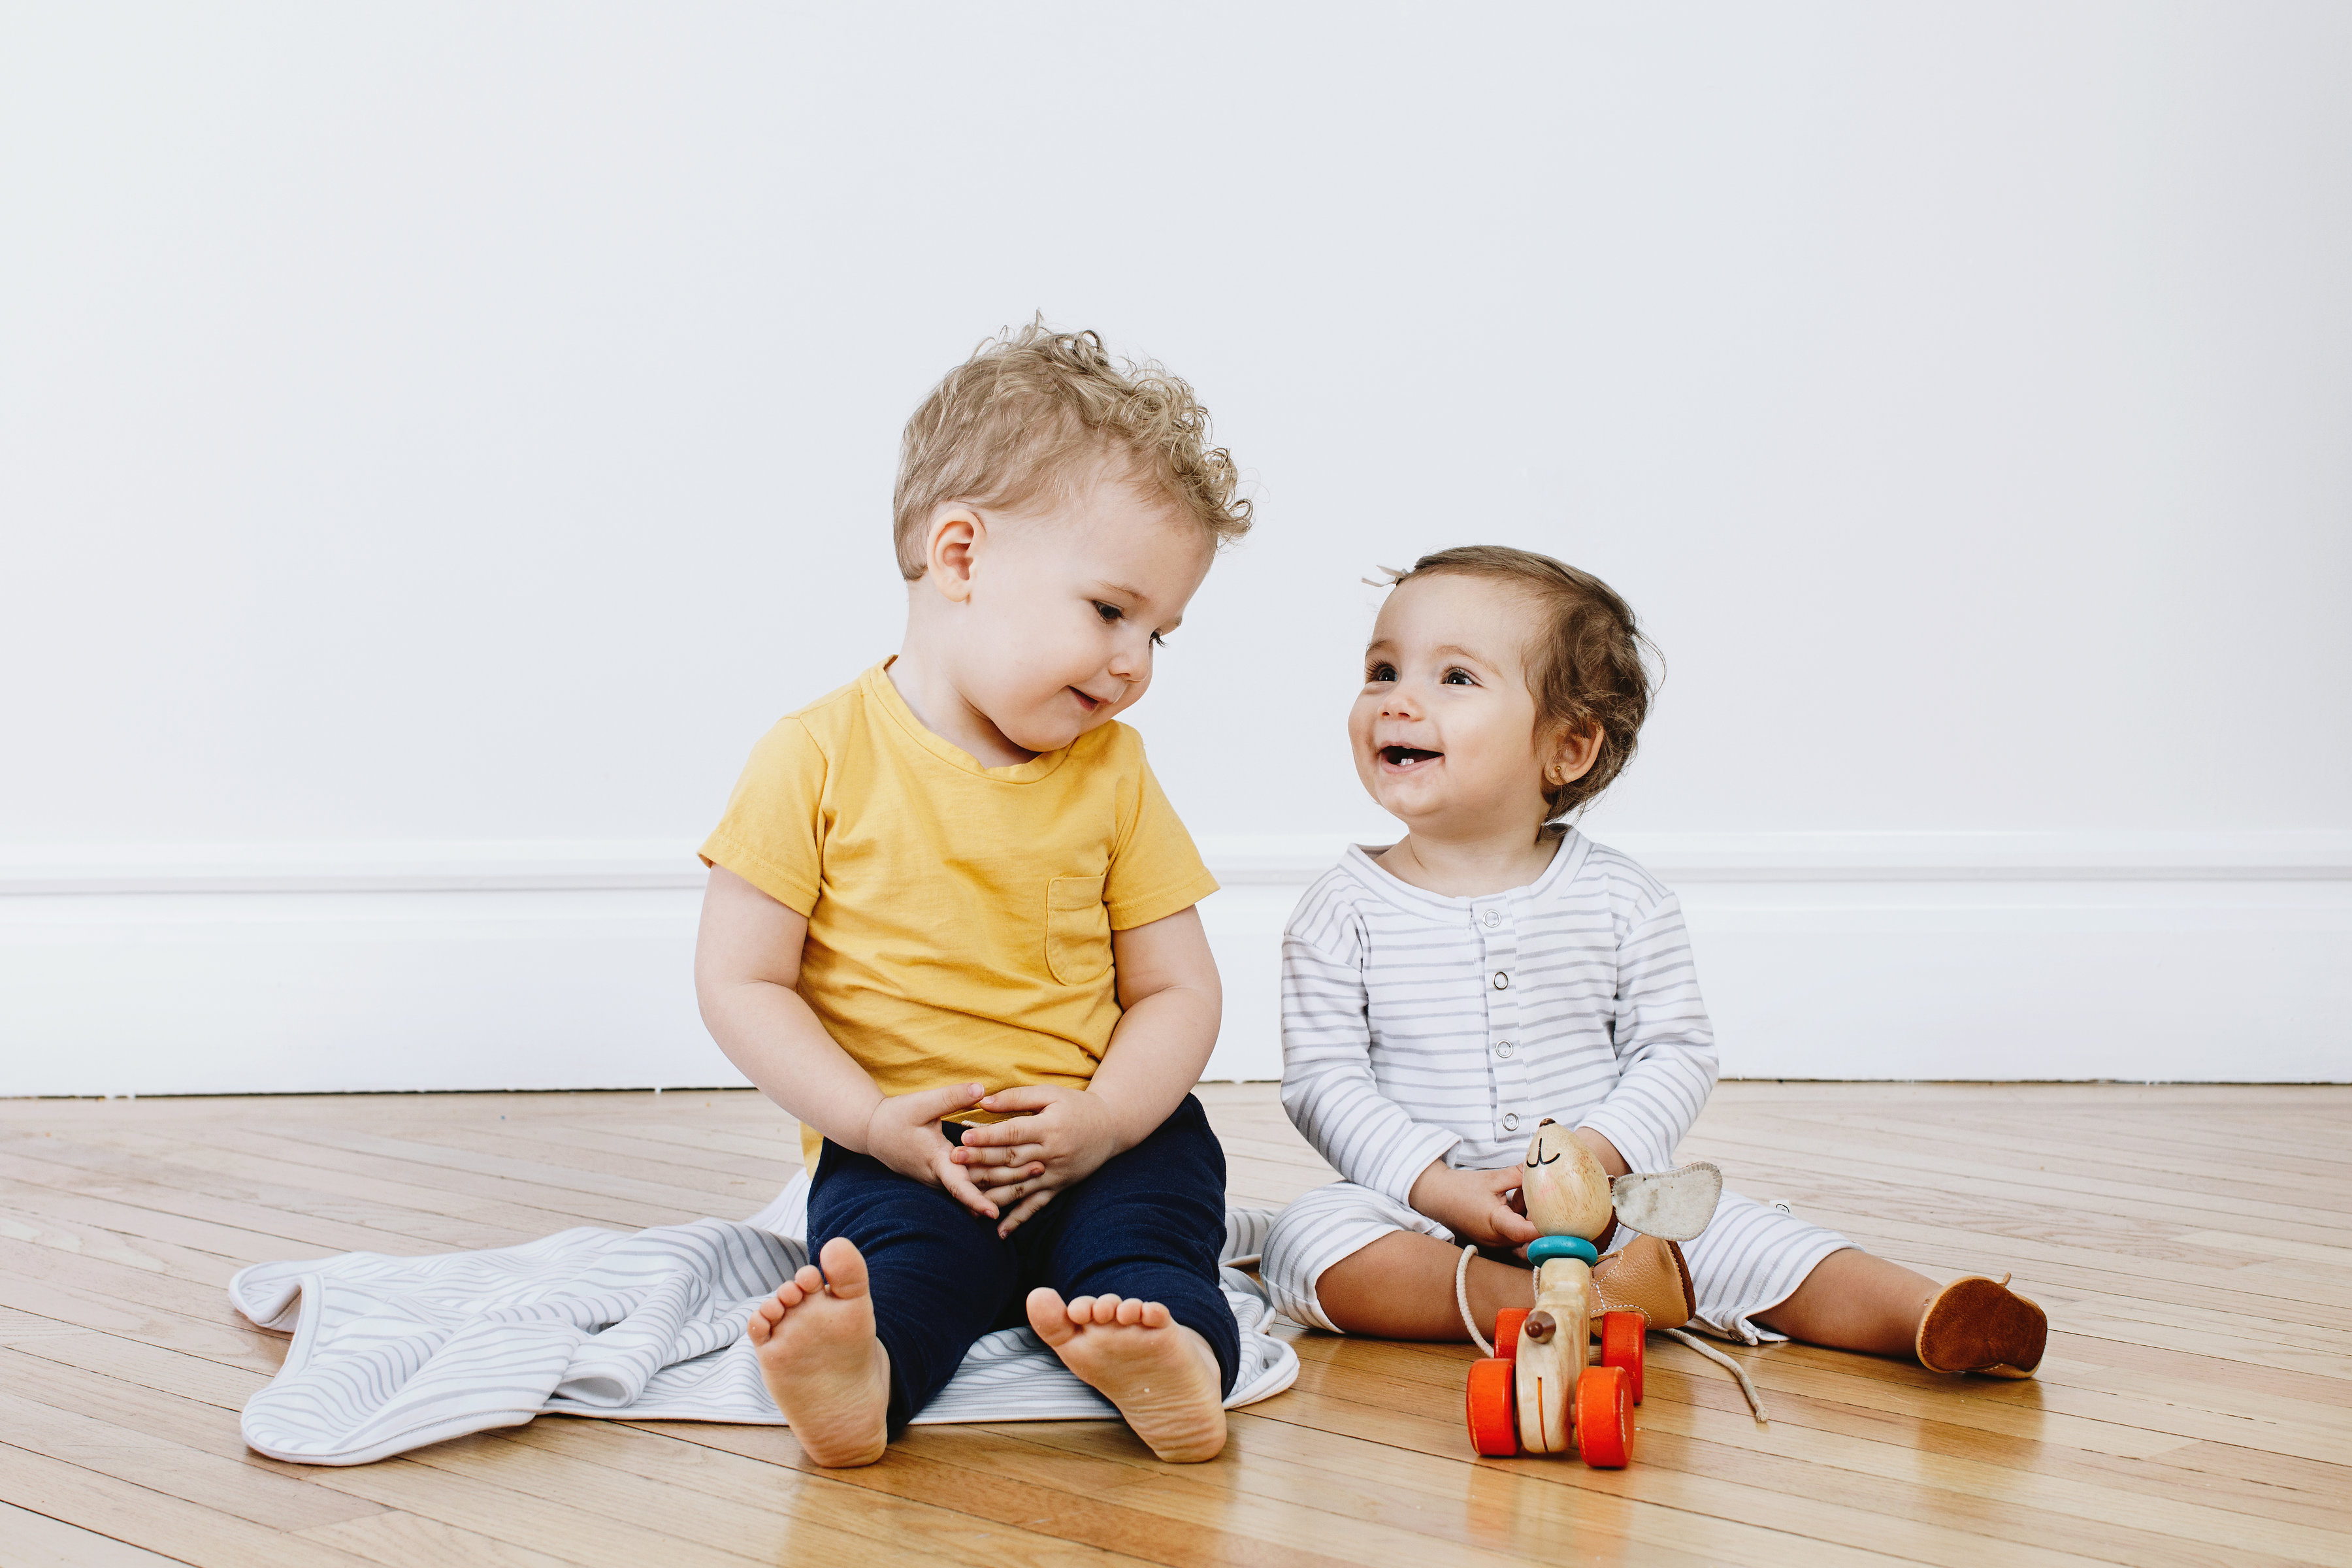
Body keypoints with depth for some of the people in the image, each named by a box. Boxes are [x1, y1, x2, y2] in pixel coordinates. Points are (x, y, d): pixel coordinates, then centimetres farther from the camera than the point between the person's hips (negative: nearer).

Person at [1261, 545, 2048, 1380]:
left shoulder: (1620, 898, 0)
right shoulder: (1343, 910, -3)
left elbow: (1676, 1052, 0)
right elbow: (1323, 1080, -6)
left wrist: (1593, 1155, -18)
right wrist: (1439, 1187, -18)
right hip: (1420, 1210, -1)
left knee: (1724, 1228, -22)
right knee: (1309, 1237, -29)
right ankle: (1533, 1305, -43)